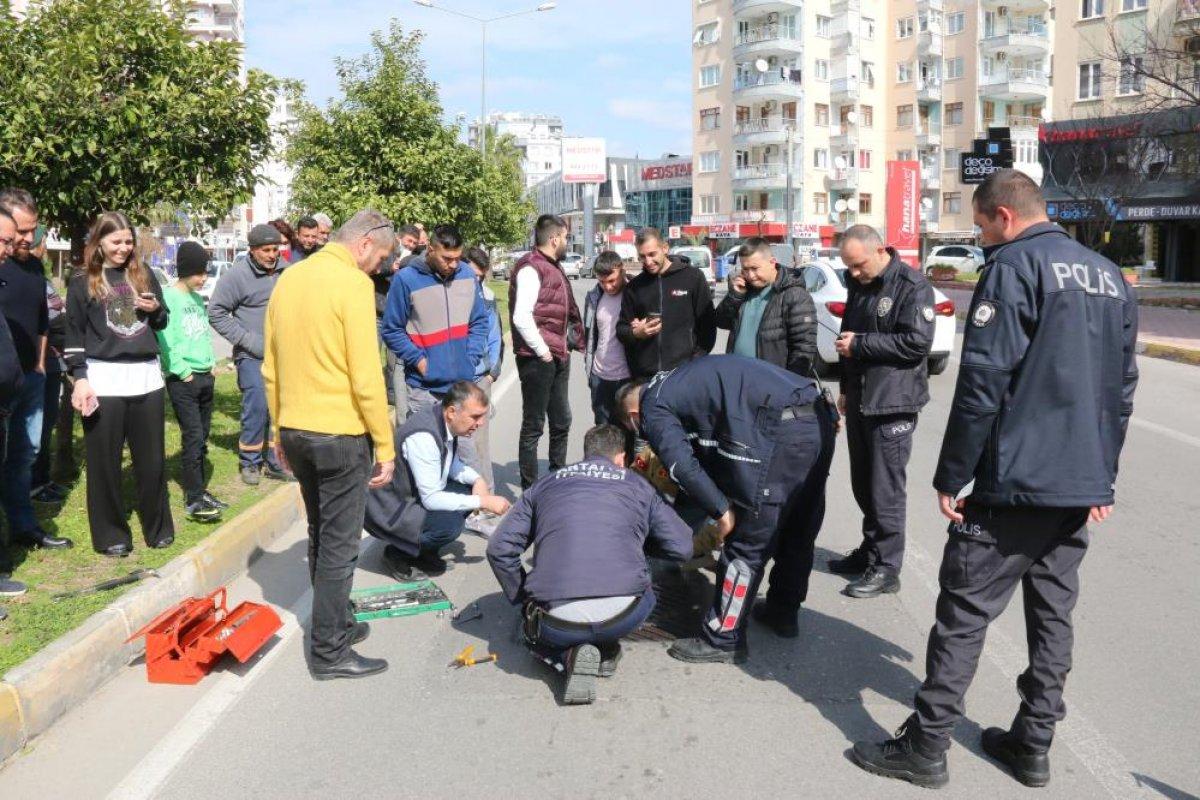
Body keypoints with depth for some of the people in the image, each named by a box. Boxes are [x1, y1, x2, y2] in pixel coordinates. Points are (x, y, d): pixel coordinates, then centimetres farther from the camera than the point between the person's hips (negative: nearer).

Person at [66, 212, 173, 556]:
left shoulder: (144, 276, 13)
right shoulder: (82, 283, 3)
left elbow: (162, 322, 21)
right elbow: (74, 335, 1)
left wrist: (156, 309, -2)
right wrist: (80, 379, -9)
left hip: (147, 376, 3)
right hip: (104, 379, -3)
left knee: (153, 459, 8)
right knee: (104, 462, 2)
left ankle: (158, 528, 21)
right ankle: (110, 534, 13)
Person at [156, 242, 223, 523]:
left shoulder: (198, 299, 15)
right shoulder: (168, 297, -10)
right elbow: (165, 339, -16)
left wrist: (211, 363, 9)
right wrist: (183, 371, -16)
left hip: (205, 377, 8)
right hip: (182, 380, -8)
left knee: (201, 438, 11)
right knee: (193, 437, -9)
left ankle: (199, 492, 20)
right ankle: (193, 500, -5)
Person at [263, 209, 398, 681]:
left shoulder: (289, 278, 9)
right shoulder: (353, 283, -14)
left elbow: (270, 367, 13)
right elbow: (366, 376, -18)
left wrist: (281, 430, 20)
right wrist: (385, 447, -12)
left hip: (295, 430, 8)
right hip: (340, 434, -8)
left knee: (320, 535, 20)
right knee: (339, 544, 3)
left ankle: (336, 625, 34)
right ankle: (330, 652, 11)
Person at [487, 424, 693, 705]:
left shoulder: (544, 485, 19)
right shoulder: (638, 485, 16)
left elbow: (499, 549, 13)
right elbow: (682, 548, 14)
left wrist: (524, 601, 24)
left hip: (559, 624, 0)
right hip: (624, 615, 1)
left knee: (537, 628, 34)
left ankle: (570, 656, 4)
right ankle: (606, 647, 12)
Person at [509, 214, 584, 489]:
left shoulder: (553, 267, 15)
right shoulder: (531, 268, -15)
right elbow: (521, 318, -24)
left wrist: (563, 349, 11)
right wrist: (543, 352, -18)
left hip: (558, 358, 10)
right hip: (537, 359, -10)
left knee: (561, 422, 20)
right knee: (533, 427, -1)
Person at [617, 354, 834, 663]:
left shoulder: (652, 408, 5)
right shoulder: (676, 382, 31)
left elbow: (682, 464, -10)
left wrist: (720, 510, -2)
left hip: (779, 429, -9)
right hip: (819, 417, 9)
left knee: (747, 542, 1)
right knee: (797, 529, 23)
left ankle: (723, 640, 11)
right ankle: (783, 611, 40)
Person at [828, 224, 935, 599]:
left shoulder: (912, 286, -12)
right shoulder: (859, 285, 13)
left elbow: (917, 342, -21)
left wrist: (860, 344, -18)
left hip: (892, 404, -8)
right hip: (859, 400, 8)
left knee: (886, 489, -4)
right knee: (863, 484, 14)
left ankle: (885, 568, 4)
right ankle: (870, 550, 28)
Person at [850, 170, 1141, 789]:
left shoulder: (1013, 267, -10)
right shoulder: (1109, 276, 15)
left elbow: (981, 384, -17)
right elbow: (1122, 388, 18)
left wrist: (950, 477, -11)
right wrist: (1103, 479, 22)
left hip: (1015, 482, -8)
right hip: (1082, 488, 8)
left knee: (964, 613, -1)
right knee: (1053, 613, 14)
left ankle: (925, 747, 6)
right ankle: (1033, 746, 23)